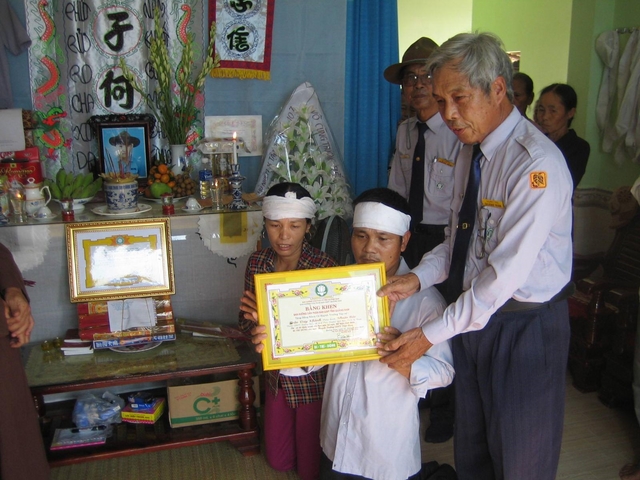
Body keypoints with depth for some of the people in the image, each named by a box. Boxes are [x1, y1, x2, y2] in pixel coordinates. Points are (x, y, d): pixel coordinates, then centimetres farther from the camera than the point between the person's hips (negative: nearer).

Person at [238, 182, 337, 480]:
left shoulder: (325, 266, -23)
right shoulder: (257, 262, -9)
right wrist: (256, 319, -27)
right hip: (276, 375, 5)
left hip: (313, 378, -4)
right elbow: (246, 326, -4)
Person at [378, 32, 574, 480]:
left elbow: (507, 272, -26)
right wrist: (419, 277, -8)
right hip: (474, 312, 7)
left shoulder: (537, 164, -24)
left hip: (524, 325, -7)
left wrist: (431, 335, -23)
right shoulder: (471, 149, 4)